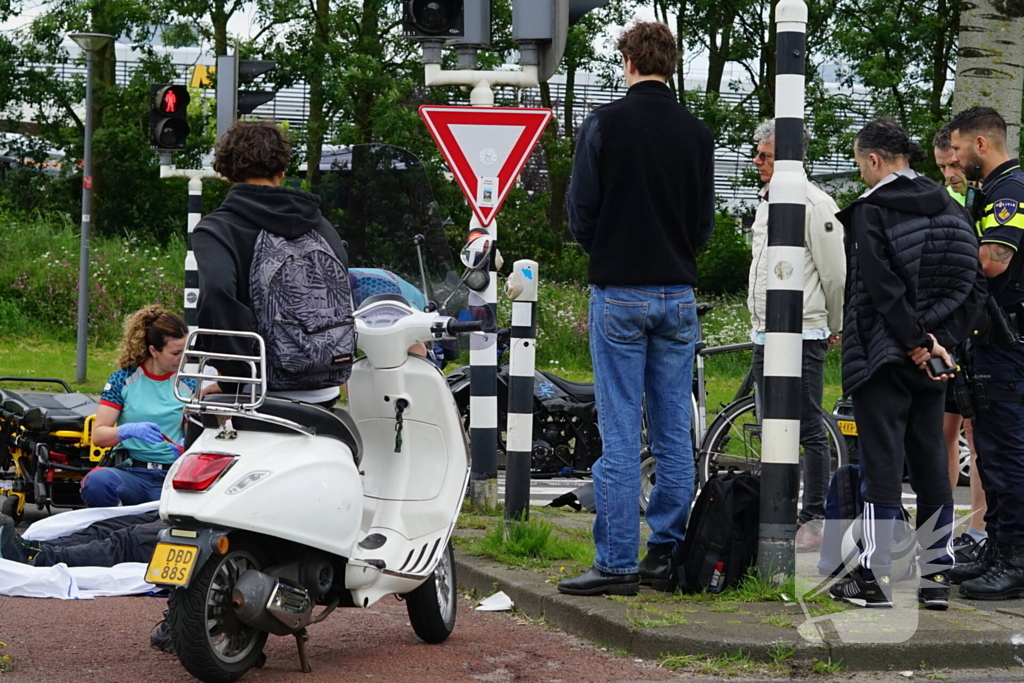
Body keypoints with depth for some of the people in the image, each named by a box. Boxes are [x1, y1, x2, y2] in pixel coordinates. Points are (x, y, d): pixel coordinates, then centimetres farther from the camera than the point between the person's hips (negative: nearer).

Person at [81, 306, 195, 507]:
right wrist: (129, 430, -19)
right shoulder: (123, 380, 6)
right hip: (130, 472, 0)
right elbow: (98, 435, 0)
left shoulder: (187, 385, 12)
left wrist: (186, 445, -10)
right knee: (97, 481, -36)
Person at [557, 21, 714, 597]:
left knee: (620, 435, -3)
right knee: (675, 432, 8)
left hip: (620, 292, -4)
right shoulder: (697, 133, 4)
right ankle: (666, 554, 11)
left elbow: (582, 211, -5)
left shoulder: (605, 124, -8)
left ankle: (617, 562, -3)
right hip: (678, 294, 4)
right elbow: (705, 222, 9)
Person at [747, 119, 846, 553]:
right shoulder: (765, 202, 15)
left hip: (801, 336, -9)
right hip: (764, 334, 9)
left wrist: (834, 328, 1)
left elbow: (835, 272, -9)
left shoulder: (814, 205, -12)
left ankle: (815, 519, -2)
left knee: (810, 432, -5)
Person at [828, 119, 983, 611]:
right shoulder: (950, 210, 10)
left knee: (881, 463, -5)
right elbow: (972, 285, 7)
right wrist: (942, 341, 1)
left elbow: (883, 288, -19)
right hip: (933, 360, 6)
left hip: (882, 358, -6)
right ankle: (936, 577, 12)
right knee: (931, 462, 10)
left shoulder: (870, 212, -10)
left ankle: (875, 578, -4)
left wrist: (915, 343, -16)